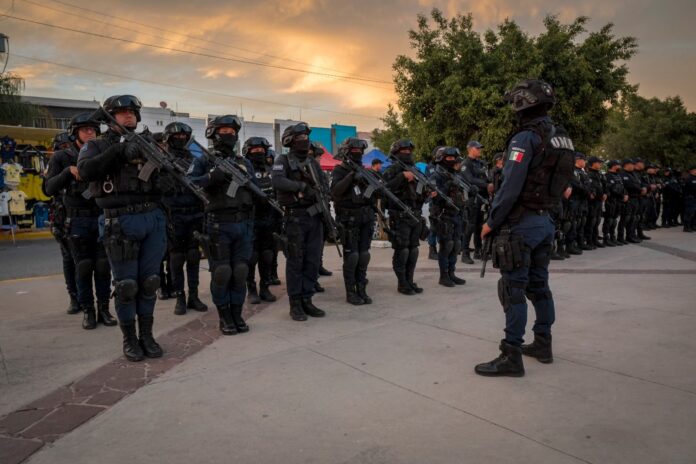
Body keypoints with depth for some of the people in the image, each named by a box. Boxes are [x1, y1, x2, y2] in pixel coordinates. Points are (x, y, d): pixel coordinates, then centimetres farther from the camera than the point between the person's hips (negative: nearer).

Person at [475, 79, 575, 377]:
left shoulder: (525, 138, -16)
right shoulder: (561, 139, 11)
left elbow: (511, 187, -20)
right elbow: (559, 185, 15)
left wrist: (492, 222, -12)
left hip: (521, 224, -9)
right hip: (545, 221, 9)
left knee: (513, 289, -4)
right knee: (538, 284, 17)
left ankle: (511, 356, 0)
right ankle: (543, 344, 27)